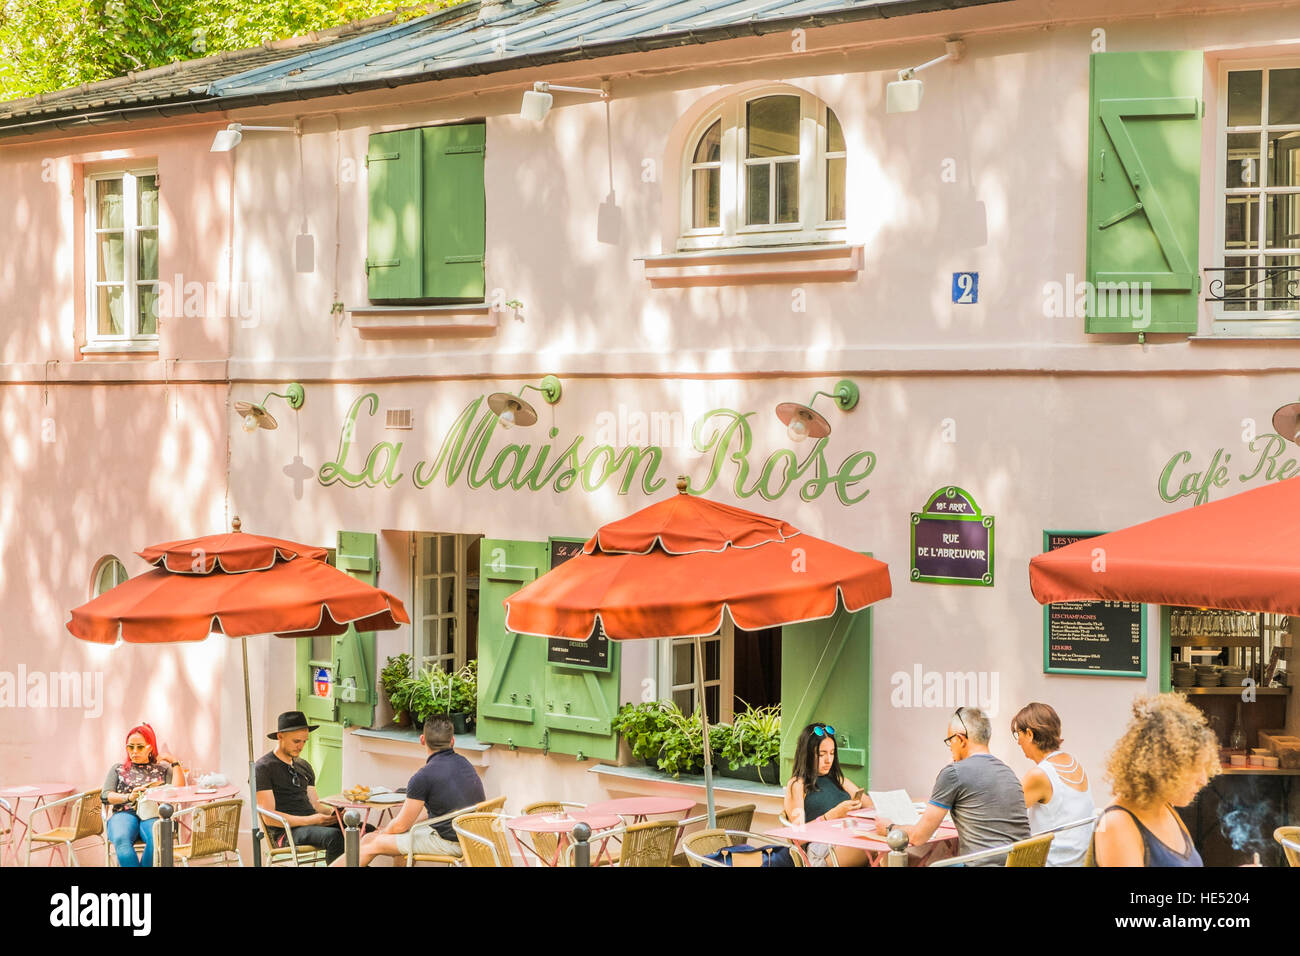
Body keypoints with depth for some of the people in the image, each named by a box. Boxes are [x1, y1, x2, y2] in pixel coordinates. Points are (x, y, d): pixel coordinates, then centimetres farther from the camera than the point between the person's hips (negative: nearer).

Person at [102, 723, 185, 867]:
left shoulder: (162, 769, 24)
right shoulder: (118, 769, 26)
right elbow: (105, 795, 12)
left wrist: (174, 762, 11)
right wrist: (129, 797, -5)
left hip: (152, 815, 0)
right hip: (124, 813, 0)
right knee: (121, 840, -38)